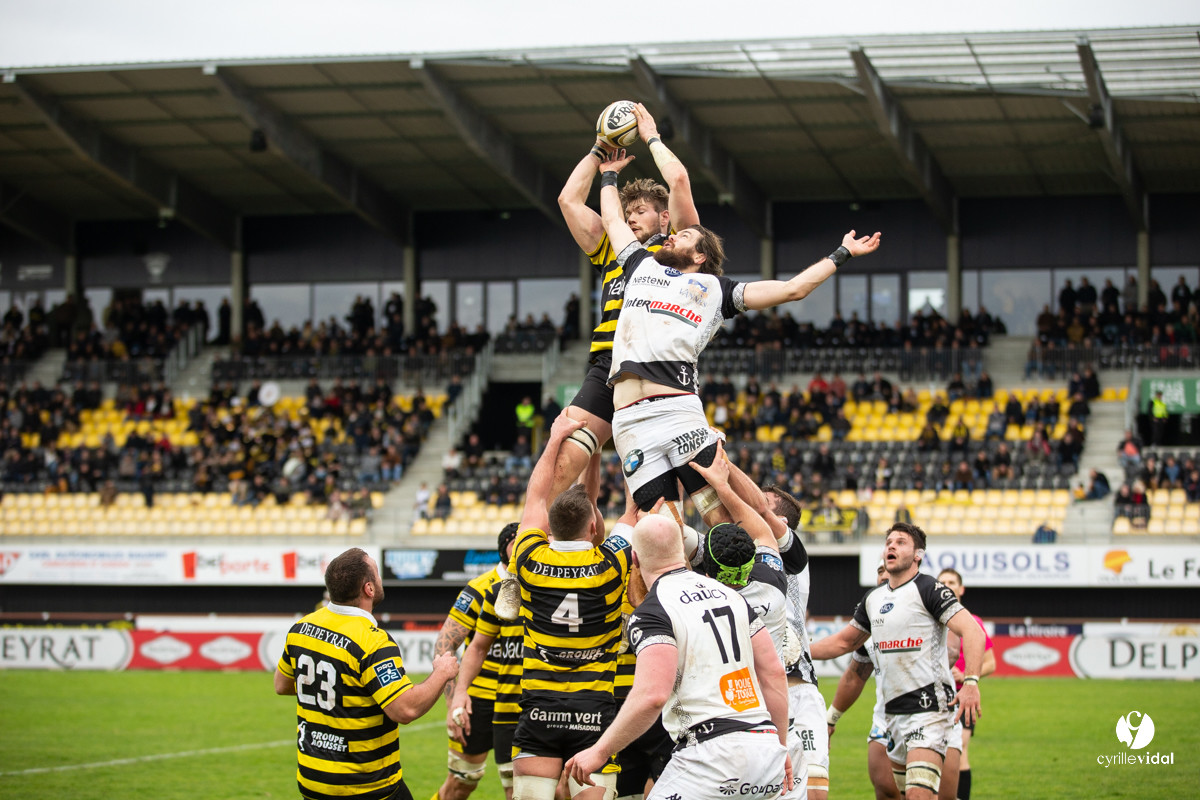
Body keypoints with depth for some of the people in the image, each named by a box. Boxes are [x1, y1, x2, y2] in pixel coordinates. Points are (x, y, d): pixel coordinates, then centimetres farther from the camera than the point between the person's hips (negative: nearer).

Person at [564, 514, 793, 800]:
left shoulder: (652, 612, -7)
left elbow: (652, 695, -20)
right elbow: (774, 673, 15)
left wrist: (600, 751, -11)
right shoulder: (728, 595, 16)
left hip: (714, 753, -8)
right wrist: (780, 748, 23)